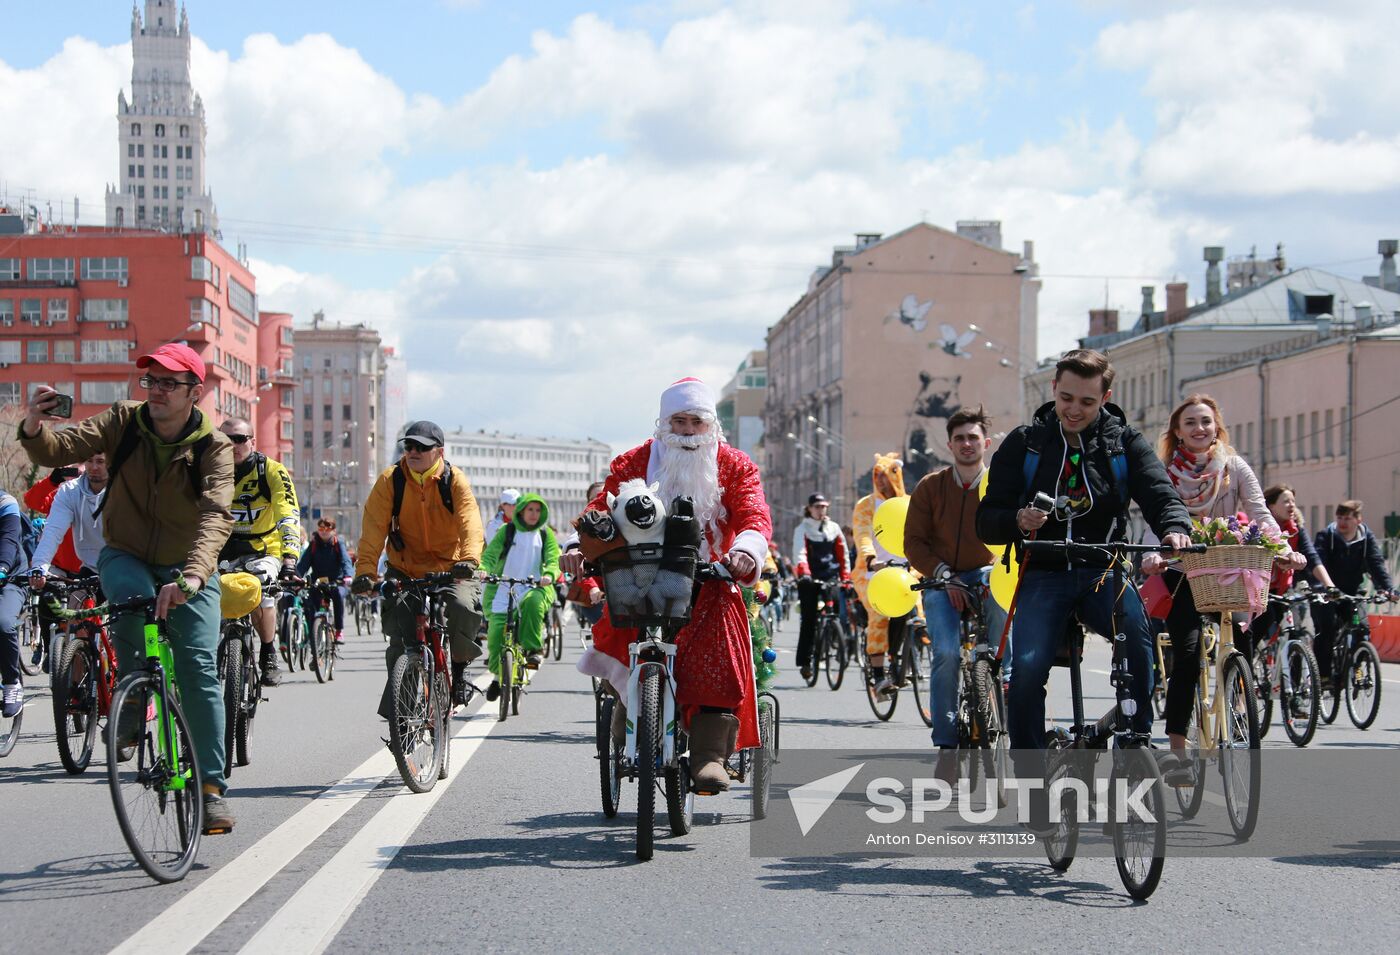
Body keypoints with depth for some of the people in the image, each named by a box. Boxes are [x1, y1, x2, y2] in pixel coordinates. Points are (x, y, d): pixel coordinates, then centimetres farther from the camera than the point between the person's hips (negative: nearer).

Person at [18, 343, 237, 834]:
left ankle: (212, 786, -5)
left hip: (187, 570, -1)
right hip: (126, 558, 1)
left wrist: (191, 577, -49)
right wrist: (34, 428, -43)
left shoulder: (213, 447, -17)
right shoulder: (124, 421, -10)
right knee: (133, 597, -34)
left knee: (199, 670, -13)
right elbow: (59, 449, -19)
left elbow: (216, 515, -32)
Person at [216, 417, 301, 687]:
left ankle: (269, 655, -8)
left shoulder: (272, 472, -14)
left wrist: (290, 556, -39)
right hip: (224, 551, 3)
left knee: (259, 593, -30)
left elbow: (288, 516, -24)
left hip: (263, 551, -3)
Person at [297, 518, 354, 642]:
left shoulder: (338, 543, 1)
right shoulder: (313, 544, 5)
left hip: (336, 581, -2)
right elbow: (304, 562, -6)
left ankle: (339, 630, -23)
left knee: (338, 595, -32)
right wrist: (297, 576, -26)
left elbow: (345, 561, -13)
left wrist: (348, 576, -34)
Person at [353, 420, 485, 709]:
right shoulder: (390, 481, -6)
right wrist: (365, 571, -27)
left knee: (465, 607, -30)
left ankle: (460, 665, -2)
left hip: (450, 568, -1)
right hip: (404, 570, 1)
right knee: (400, 642, -10)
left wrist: (469, 559, -43)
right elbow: (373, 530, -13)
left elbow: (470, 524, -23)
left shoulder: (455, 481, -9)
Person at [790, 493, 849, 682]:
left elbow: (842, 553, 14)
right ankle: (804, 662, 0)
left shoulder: (834, 528, 13)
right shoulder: (802, 529, 2)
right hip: (809, 580, -3)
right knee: (809, 621, -4)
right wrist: (804, 573, -29)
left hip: (831, 577, 3)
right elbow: (800, 553, -12)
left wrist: (845, 577, 3)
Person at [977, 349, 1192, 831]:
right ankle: (1032, 778, -8)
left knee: (1137, 630, -32)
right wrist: (1018, 521, -20)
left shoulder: (1124, 442, 7)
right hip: (1045, 575, 0)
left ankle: (1138, 739, -20)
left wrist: (1174, 527, -28)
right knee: (1027, 668, -22)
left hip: (1105, 573, 0)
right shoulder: (1023, 444, 6)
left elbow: (1160, 494, -5)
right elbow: (986, 522, 3)